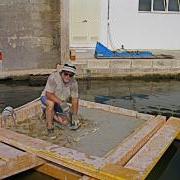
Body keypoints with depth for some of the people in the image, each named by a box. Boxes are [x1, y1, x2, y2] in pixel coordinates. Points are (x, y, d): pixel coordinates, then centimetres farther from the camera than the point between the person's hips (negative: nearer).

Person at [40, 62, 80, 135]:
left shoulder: (74, 83, -14)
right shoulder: (54, 77, -27)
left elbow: (75, 100, -11)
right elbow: (49, 94, -33)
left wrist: (75, 115, -20)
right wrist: (61, 103, -45)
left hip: (62, 103, 4)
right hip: (47, 98, -4)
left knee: (67, 122, -11)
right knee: (51, 103, -38)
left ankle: (51, 115, 15)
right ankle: (49, 125, -18)